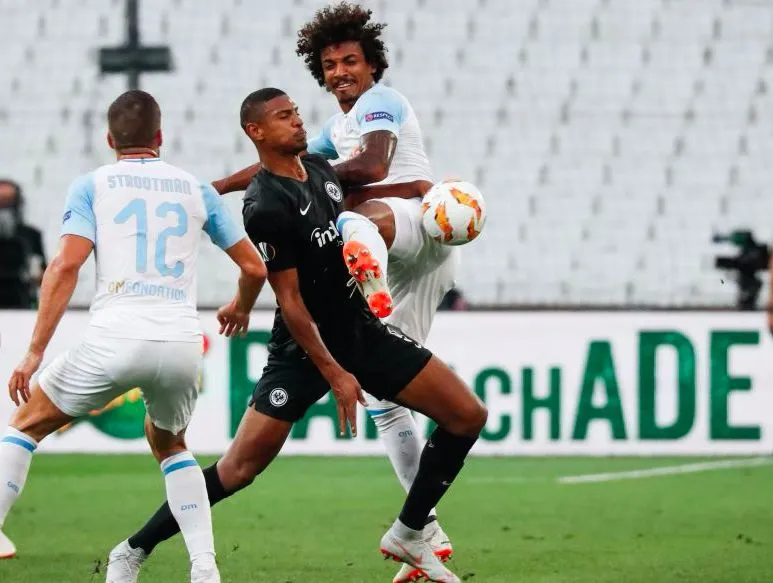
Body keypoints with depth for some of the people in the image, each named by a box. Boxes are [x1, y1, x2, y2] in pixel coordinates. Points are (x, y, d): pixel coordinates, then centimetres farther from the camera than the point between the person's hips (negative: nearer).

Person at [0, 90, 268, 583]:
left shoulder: (92, 186, 8)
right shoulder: (196, 189, 17)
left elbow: (66, 265, -6)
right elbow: (255, 268, 19)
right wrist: (241, 308, 41)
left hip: (114, 339, -3)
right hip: (182, 344, 3)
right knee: (169, 445, 30)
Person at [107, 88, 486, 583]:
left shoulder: (321, 169, 3)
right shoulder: (266, 207, -21)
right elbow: (290, 301, -20)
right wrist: (334, 374, -20)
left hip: (363, 331, 8)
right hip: (304, 348, -7)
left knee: (468, 416, 0)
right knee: (241, 467, -10)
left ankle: (408, 534, 12)